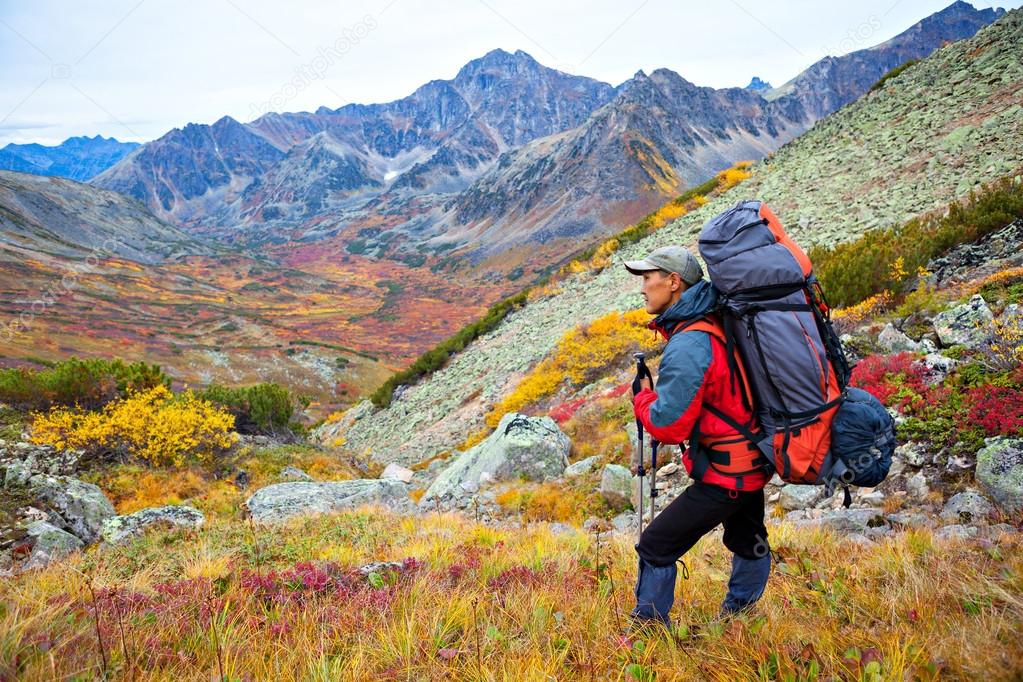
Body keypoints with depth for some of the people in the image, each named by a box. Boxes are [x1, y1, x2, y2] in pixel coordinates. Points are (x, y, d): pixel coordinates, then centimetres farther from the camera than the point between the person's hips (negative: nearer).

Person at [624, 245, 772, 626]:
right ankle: (738, 616, 48)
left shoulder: (687, 346, -26)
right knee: (748, 543, 27)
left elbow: (666, 425, -23)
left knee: (656, 547, 1)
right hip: (753, 462, 10)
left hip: (725, 474, -10)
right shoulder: (715, 323, 2)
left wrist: (643, 398, -5)